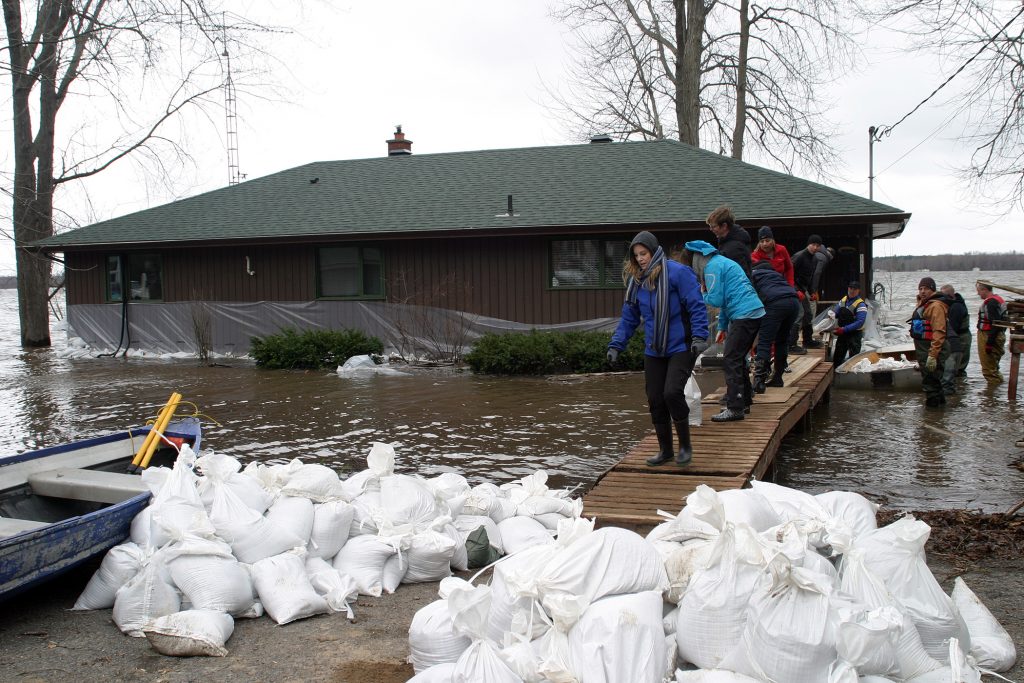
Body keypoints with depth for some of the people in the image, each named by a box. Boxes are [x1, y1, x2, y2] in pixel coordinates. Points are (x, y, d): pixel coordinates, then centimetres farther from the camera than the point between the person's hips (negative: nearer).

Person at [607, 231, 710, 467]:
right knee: (655, 400, 6)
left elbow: (697, 306, -13)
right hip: (653, 351, 6)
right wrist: (615, 345, 4)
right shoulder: (636, 280, 7)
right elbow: (629, 318, 12)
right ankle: (665, 450, 23)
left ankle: (685, 445, 2)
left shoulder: (677, 272, -12)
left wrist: (699, 337, -23)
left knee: (672, 393, -19)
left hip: (681, 348, -6)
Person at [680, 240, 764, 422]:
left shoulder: (711, 267, -10)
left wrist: (702, 295, 9)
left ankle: (735, 408, -9)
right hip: (755, 312, 10)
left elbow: (716, 299, -13)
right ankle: (744, 401, 26)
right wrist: (723, 326, 26)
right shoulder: (720, 261, 22)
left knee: (730, 361, -8)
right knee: (738, 359, 18)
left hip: (744, 315, -10)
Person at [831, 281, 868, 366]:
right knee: (837, 358, 15)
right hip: (841, 334, 7)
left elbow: (860, 322, -23)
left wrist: (844, 329, -27)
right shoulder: (843, 300, 6)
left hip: (855, 334, -7)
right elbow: (835, 312, 13)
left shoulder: (861, 305, -15)